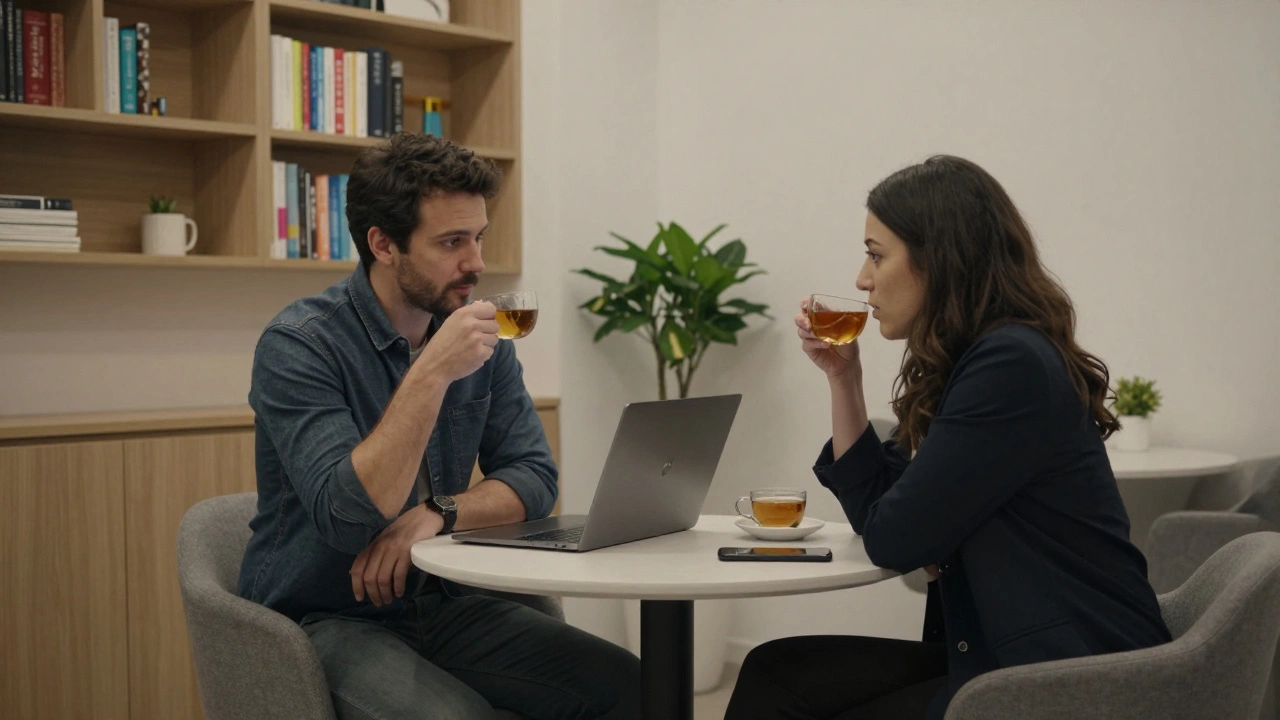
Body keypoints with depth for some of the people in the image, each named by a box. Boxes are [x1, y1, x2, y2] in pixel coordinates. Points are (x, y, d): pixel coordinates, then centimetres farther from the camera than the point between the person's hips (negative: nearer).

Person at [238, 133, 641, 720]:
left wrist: (437, 514, -18)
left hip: (440, 604, 6)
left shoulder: (484, 338, 3)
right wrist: (431, 373, -29)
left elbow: (534, 479, 1)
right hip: (322, 619, -6)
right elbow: (345, 517, -26)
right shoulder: (298, 345, -16)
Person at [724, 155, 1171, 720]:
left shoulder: (1013, 365, -19)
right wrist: (842, 376, 9)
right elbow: (873, 517, 14)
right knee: (774, 672, 0)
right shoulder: (960, 364, 11)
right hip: (1001, 655, 8)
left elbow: (894, 540, -17)